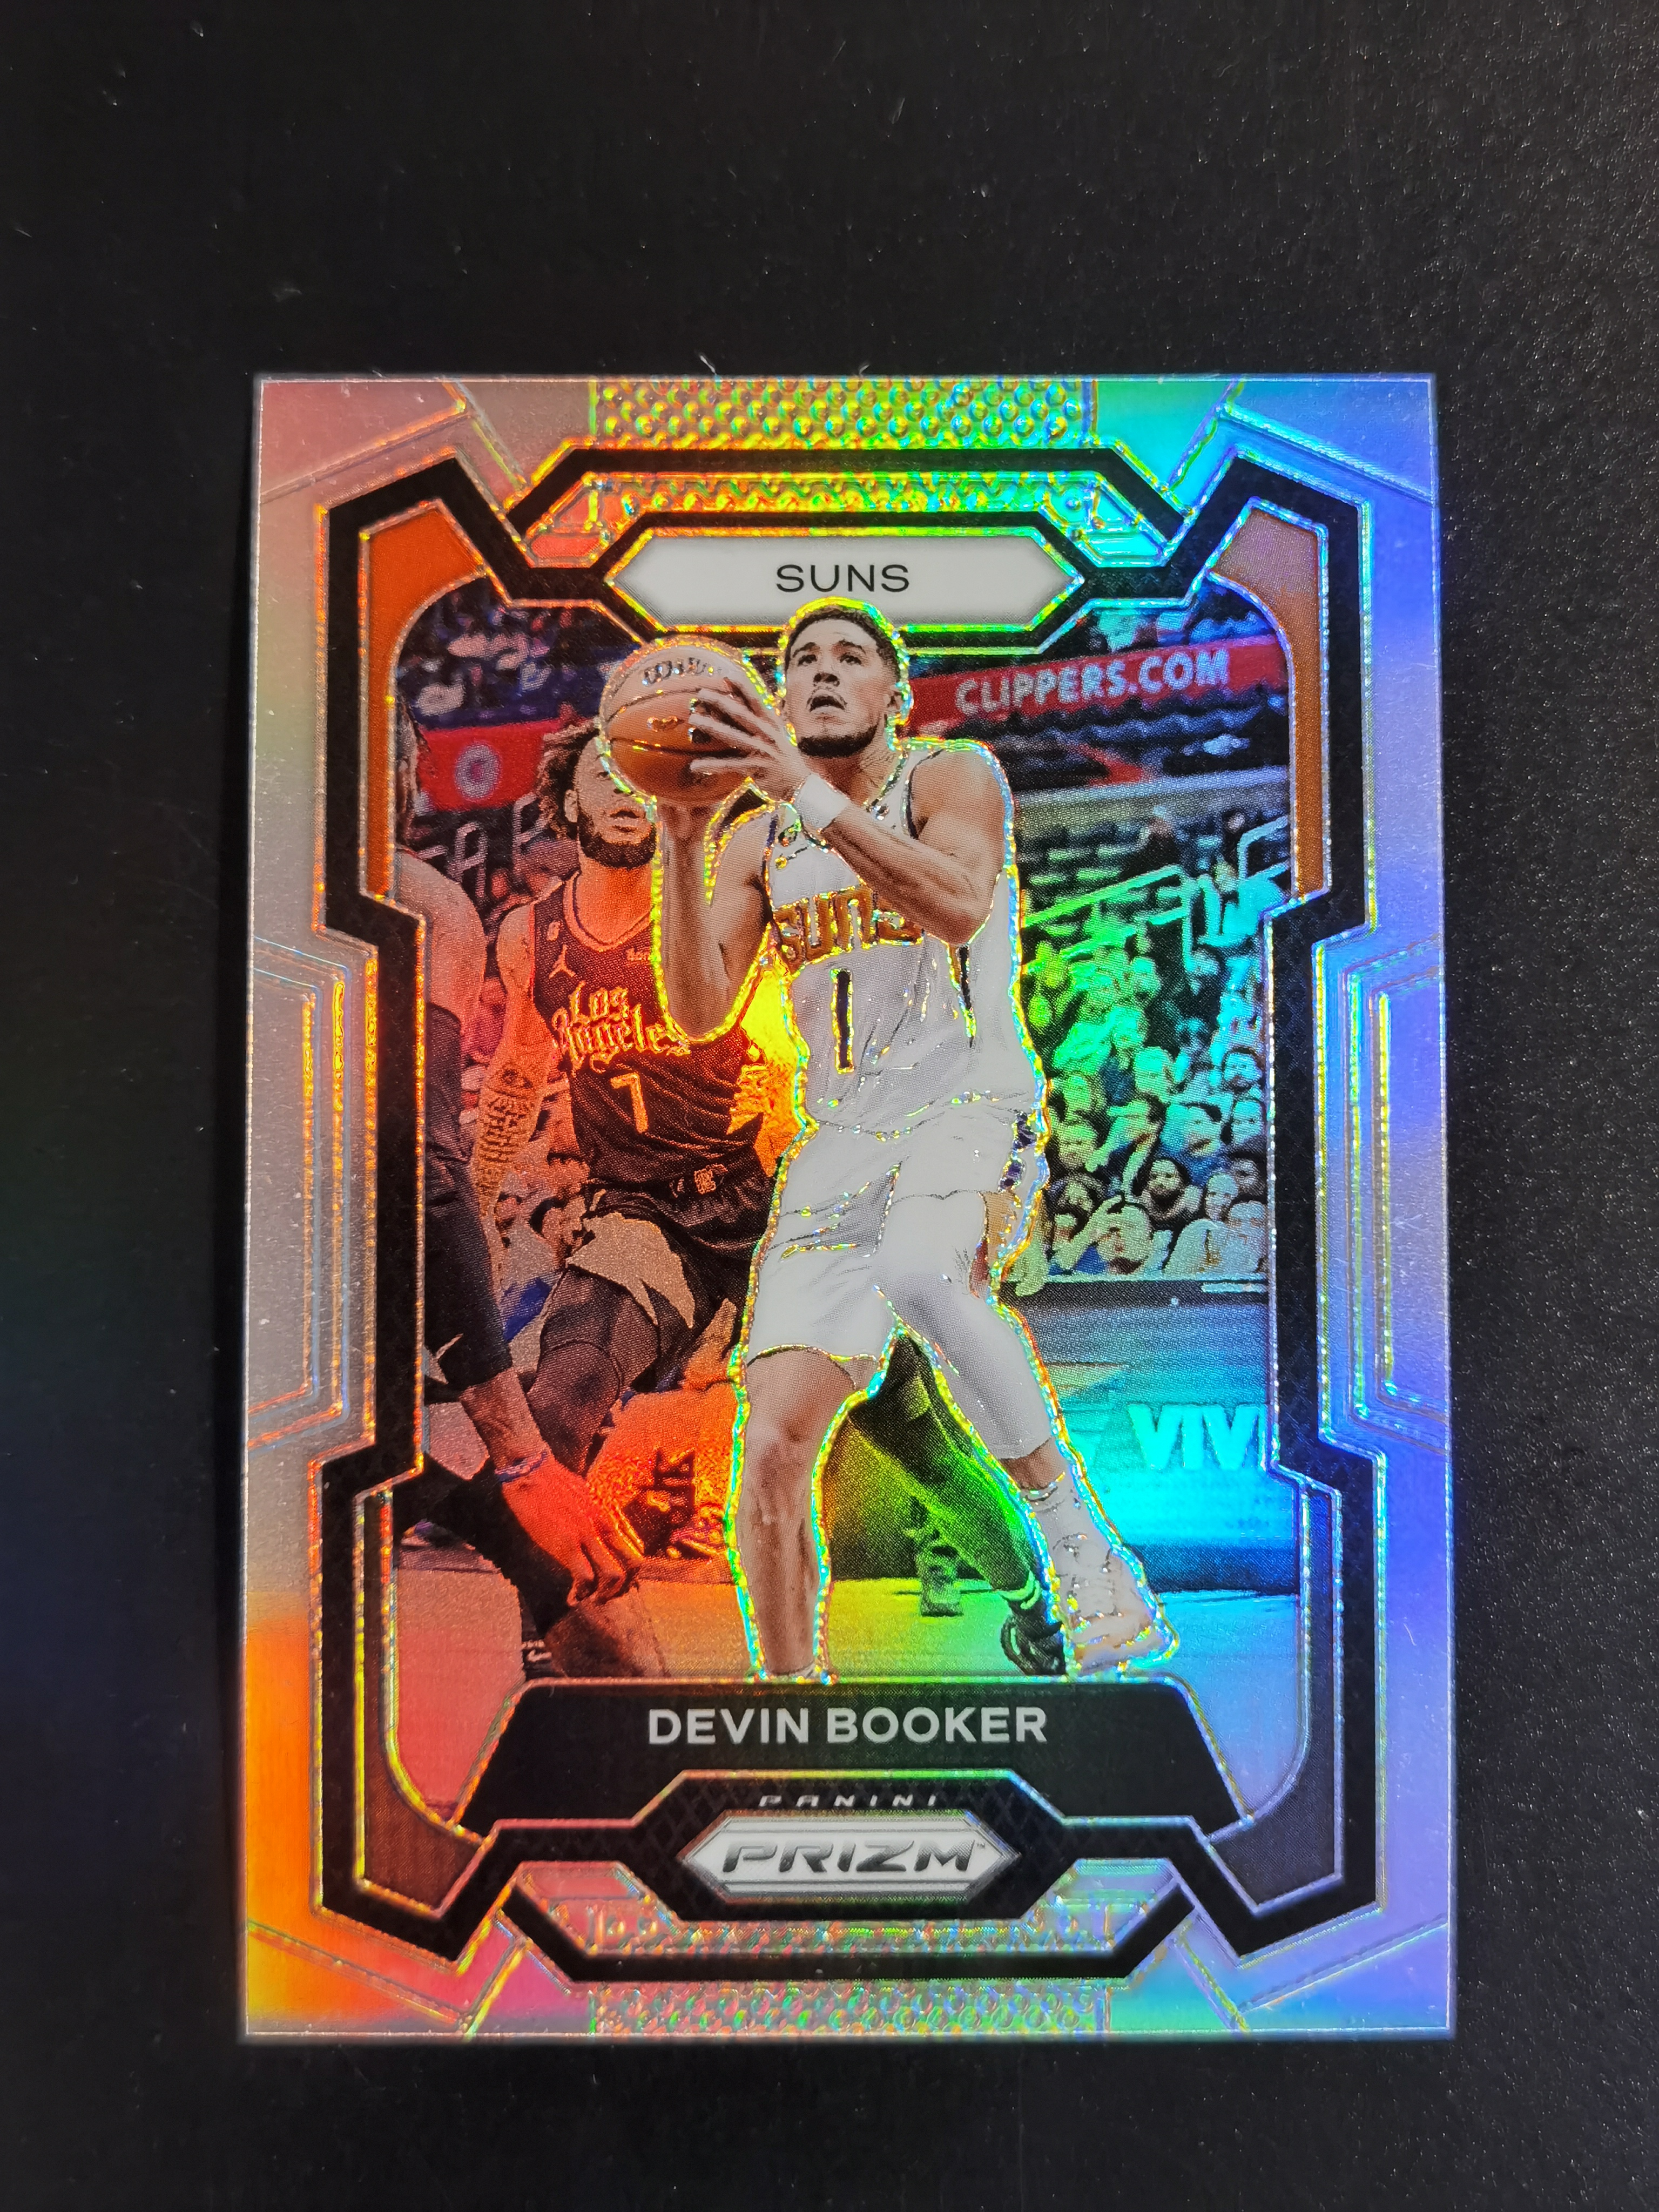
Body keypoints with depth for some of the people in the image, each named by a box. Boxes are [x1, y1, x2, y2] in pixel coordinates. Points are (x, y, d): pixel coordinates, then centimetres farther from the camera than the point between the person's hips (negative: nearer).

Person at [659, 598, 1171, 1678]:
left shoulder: (954, 774, 1)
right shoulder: (760, 843, 14)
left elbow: (960, 905, -21)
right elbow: (700, 1010, 2)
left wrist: (807, 790, -24)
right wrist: (683, 843, -8)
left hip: (971, 1103, -4)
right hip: (840, 1137, 4)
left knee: (921, 1272, -38)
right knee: (774, 1442, -7)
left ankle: (1080, 1542, -17)